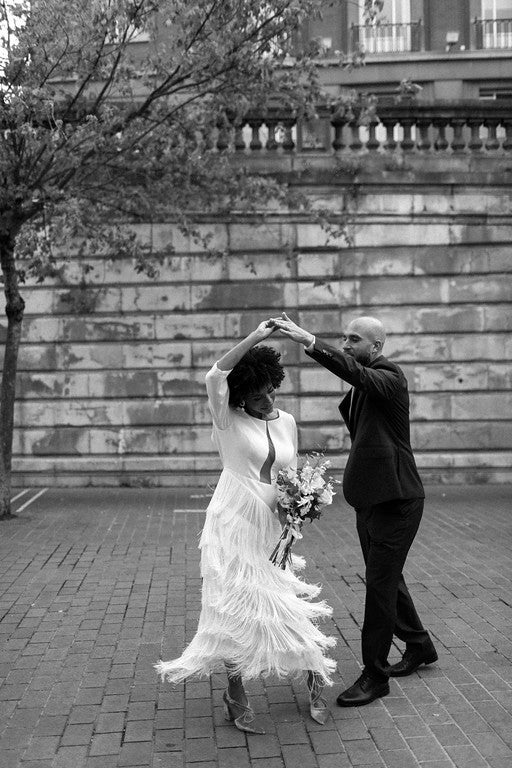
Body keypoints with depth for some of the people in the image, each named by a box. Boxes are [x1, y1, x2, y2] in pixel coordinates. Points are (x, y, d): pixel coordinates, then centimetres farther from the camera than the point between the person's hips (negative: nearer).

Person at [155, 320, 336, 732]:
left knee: (289, 605, 4)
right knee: (240, 605, -3)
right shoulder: (229, 420, -7)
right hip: (234, 524, -4)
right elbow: (215, 377, -26)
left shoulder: (287, 422, 8)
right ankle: (236, 696, 12)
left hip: (272, 527, 4)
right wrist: (254, 338, -26)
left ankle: (316, 680, 23)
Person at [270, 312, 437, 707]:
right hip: (370, 500, 9)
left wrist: (310, 341, -46)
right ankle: (419, 645, 40)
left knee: (380, 585, -3)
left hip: (395, 501, -9)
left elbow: (357, 373, -38)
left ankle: (375, 675, 9)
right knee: (386, 578, 20)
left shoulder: (390, 377, -15)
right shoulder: (360, 386, 10)